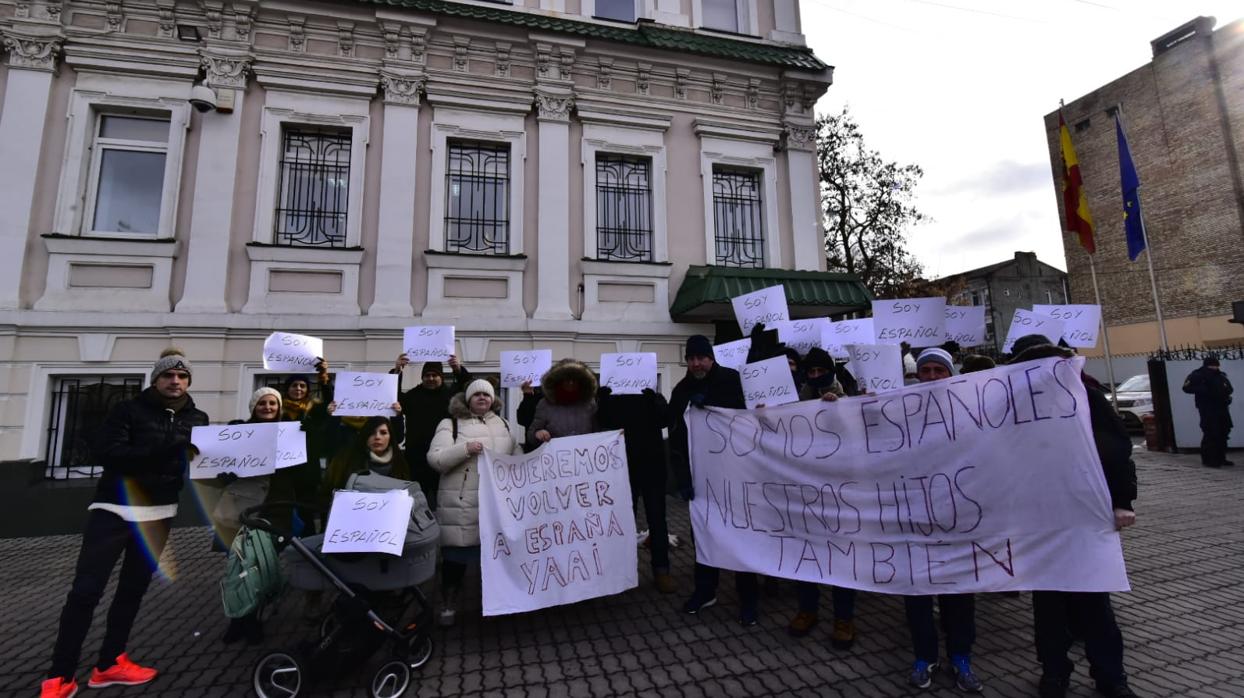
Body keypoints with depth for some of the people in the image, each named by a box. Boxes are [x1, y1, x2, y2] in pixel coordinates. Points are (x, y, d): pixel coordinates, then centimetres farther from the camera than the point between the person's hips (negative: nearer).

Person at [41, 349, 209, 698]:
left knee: (133, 590, 11)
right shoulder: (130, 410, -4)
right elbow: (106, 453, -15)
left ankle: (110, 664, 24)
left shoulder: (198, 419, 5)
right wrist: (160, 450, -26)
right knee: (85, 591, -1)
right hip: (114, 509, -3)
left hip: (158, 514, 3)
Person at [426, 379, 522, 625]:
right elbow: (435, 459, -11)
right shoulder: (450, 424, -3)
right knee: (456, 554, 5)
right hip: (462, 502, -4)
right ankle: (449, 604, 25)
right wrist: (465, 449, -23)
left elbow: (516, 450, 19)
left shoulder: (502, 424, 13)